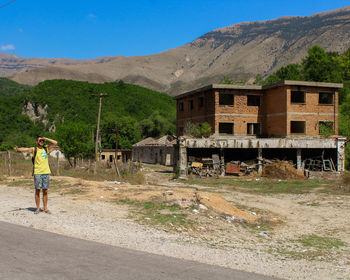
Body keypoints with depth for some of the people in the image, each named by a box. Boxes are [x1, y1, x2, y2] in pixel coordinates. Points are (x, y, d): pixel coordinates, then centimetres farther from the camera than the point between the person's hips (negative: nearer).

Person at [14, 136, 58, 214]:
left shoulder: (46, 148, 12)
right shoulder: (34, 149, 3)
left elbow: (55, 143, 9)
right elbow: (26, 149, -14)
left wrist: (45, 139, 2)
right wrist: (18, 149, -34)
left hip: (46, 172, 3)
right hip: (37, 173, -2)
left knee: (45, 191, 6)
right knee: (37, 190, 1)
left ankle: (45, 208, 12)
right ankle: (38, 208, 8)